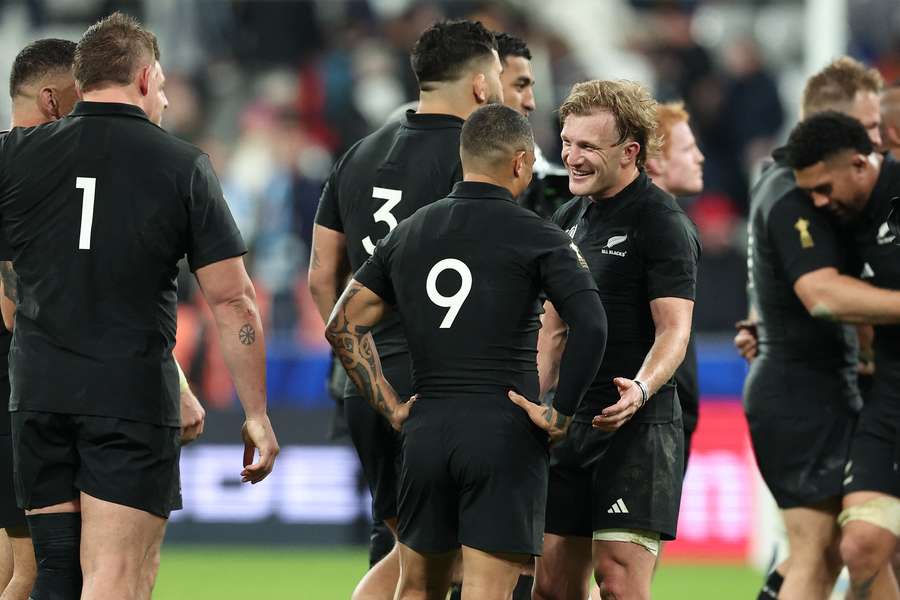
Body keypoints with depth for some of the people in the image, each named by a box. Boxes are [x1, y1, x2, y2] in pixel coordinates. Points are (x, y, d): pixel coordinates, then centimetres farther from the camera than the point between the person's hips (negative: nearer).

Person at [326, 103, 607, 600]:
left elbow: (344, 325, 13)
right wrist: (561, 414, -9)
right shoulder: (536, 237, -4)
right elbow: (590, 326, -18)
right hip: (505, 431, -4)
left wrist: (391, 409, 13)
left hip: (426, 429, 5)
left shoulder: (409, 233, 12)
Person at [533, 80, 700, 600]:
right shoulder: (570, 219, 16)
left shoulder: (662, 222, -9)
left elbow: (674, 330, -16)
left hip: (639, 426, -8)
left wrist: (640, 390, -34)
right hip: (571, 423, 8)